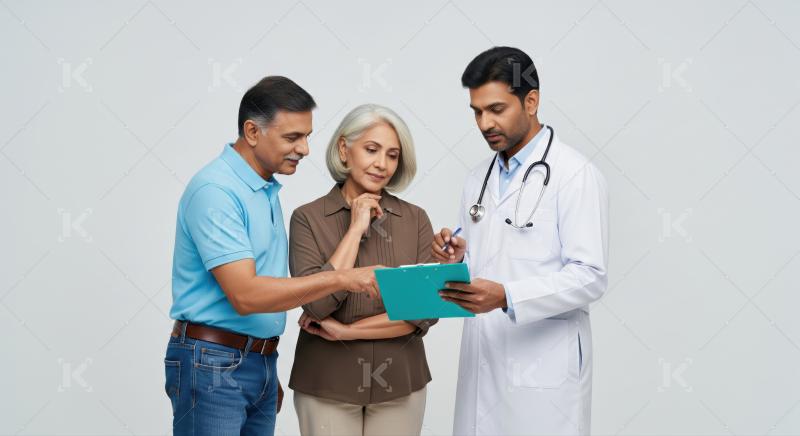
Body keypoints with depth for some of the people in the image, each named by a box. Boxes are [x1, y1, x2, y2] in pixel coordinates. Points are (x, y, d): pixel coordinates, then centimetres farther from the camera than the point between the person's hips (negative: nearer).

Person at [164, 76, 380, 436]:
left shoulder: (267, 189, 12)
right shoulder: (214, 190, -16)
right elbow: (245, 295, -24)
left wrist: (269, 371, 17)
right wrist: (341, 278, -25)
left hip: (260, 365, 8)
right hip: (213, 365, -8)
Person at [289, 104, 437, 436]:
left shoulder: (415, 219, 0)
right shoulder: (308, 218, -4)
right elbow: (317, 303, -15)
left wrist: (346, 331, -12)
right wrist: (356, 228, -13)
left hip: (399, 383, 2)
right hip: (327, 385, -2)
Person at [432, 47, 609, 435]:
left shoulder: (574, 175, -9)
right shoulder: (478, 179, 14)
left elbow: (590, 276, -15)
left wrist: (507, 297, -27)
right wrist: (457, 260, -2)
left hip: (543, 370, -6)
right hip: (481, 364, 6)